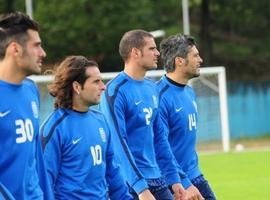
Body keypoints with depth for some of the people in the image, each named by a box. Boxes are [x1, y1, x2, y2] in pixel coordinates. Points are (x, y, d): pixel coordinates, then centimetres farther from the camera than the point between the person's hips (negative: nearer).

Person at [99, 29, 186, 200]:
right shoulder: (115, 91, -13)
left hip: (157, 180, 8)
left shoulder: (152, 88, 12)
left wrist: (174, 179, 13)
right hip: (131, 185, -8)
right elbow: (118, 144, -19)